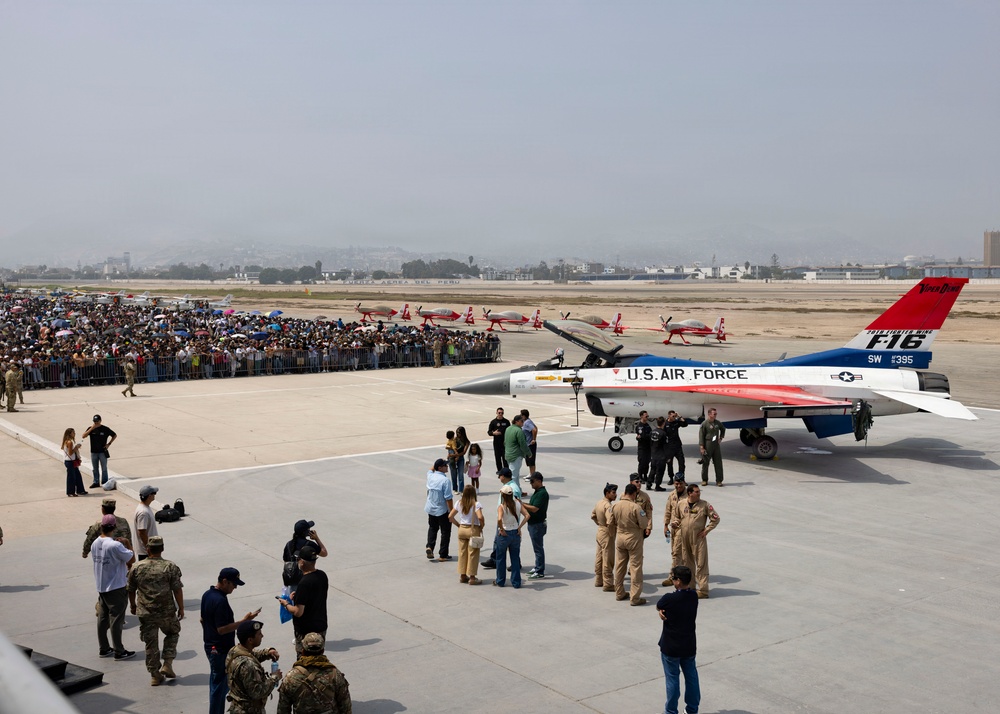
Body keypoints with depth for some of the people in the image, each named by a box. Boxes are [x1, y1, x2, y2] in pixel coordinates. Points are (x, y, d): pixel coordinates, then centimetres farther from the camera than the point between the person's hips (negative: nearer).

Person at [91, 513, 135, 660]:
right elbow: (132, 559, -17)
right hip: (116, 588, -7)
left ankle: (104, 648, 25)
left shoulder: (95, 544, 1)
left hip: (101, 587, 7)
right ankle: (119, 651, 8)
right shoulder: (115, 545, -24)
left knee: (102, 618, 15)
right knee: (116, 620, 1)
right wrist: (127, 545, -2)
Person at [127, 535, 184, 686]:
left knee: (151, 644, 10)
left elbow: (131, 590, 7)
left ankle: (155, 675, 15)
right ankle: (167, 664, 11)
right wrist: (181, 608, 1)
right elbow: (177, 589, -9)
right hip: (167, 611, -1)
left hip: (146, 613, 1)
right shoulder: (170, 567, -8)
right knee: (173, 633, 23)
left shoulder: (137, 568, -3)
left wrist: (133, 605, 24)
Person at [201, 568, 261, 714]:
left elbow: (203, 620, 16)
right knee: (220, 685, 1)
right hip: (221, 650, -10)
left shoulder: (207, 595, 5)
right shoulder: (220, 601, -26)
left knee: (216, 683, 19)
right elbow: (222, 629, -27)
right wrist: (244, 621, -26)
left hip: (210, 646, 10)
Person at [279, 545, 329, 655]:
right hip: (321, 627, 8)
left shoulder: (304, 583, -26)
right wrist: (298, 596, 13)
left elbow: (298, 612, -24)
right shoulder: (322, 576, -2)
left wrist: (286, 604, -6)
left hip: (306, 631, -8)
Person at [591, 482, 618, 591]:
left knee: (599, 558, 18)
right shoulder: (608, 506, -25)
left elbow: (593, 516, 18)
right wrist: (612, 533, -19)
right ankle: (608, 584, 6)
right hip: (607, 534, -9)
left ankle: (598, 580, 30)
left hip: (600, 531, 9)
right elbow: (610, 522, -35)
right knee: (608, 561, -1)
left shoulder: (599, 503, 5)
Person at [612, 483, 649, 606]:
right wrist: (647, 516, 3)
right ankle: (635, 598, 2)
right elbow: (644, 524, -16)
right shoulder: (635, 507, -21)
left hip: (620, 538, 5)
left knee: (619, 567, 15)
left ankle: (619, 594, 26)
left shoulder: (615, 506, -4)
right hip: (634, 539, -5)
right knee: (635, 568, 1)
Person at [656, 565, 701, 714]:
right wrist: (664, 612, -10)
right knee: (691, 676, 16)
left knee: (672, 678, 7)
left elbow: (658, 606, -5)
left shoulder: (669, 599, -23)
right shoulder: (693, 596, -6)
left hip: (671, 647, -5)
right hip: (689, 645, 5)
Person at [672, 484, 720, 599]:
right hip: (684, 538, 4)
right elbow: (676, 516, 19)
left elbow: (715, 519, -1)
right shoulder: (681, 504, 2)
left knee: (701, 564, -4)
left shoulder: (705, 505, -6)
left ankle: (703, 590, -1)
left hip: (698, 538, -4)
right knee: (687, 563, 14)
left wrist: (706, 530, -6)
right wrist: (675, 524, -1)